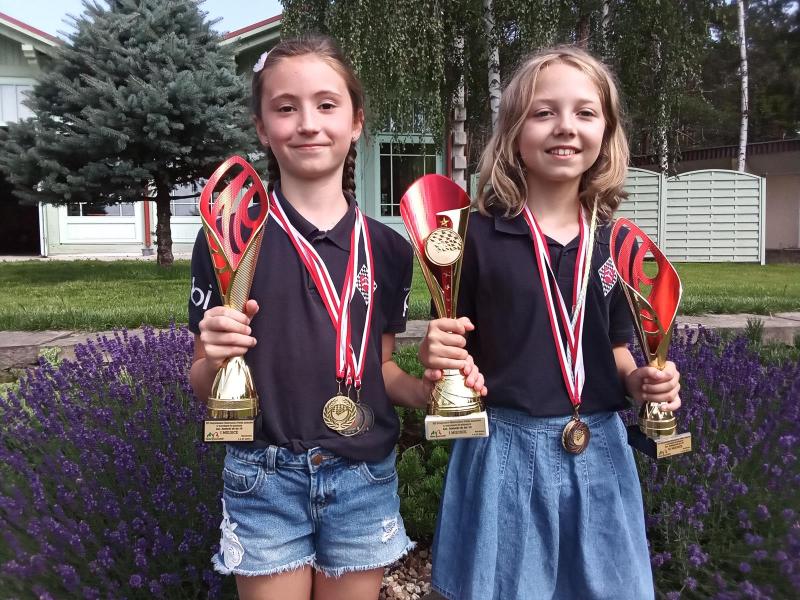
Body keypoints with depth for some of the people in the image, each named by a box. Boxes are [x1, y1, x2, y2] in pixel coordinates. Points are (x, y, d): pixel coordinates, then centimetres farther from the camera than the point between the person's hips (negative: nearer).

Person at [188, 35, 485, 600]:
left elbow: (379, 367, 9)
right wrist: (215, 356, -24)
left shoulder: (387, 248, 0)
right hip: (265, 478, -2)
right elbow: (202, 385, -2)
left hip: (365, 478, 3)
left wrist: (429, 391, -10)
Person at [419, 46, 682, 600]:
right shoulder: (480, 236, -9)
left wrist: (640, 381, -8)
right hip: (506, 452, -3)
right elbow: (453, 348, -4)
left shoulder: (615, 241, 3)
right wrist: (436, 355, -25)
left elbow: (616, 348, 12)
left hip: (597, 453, 4)